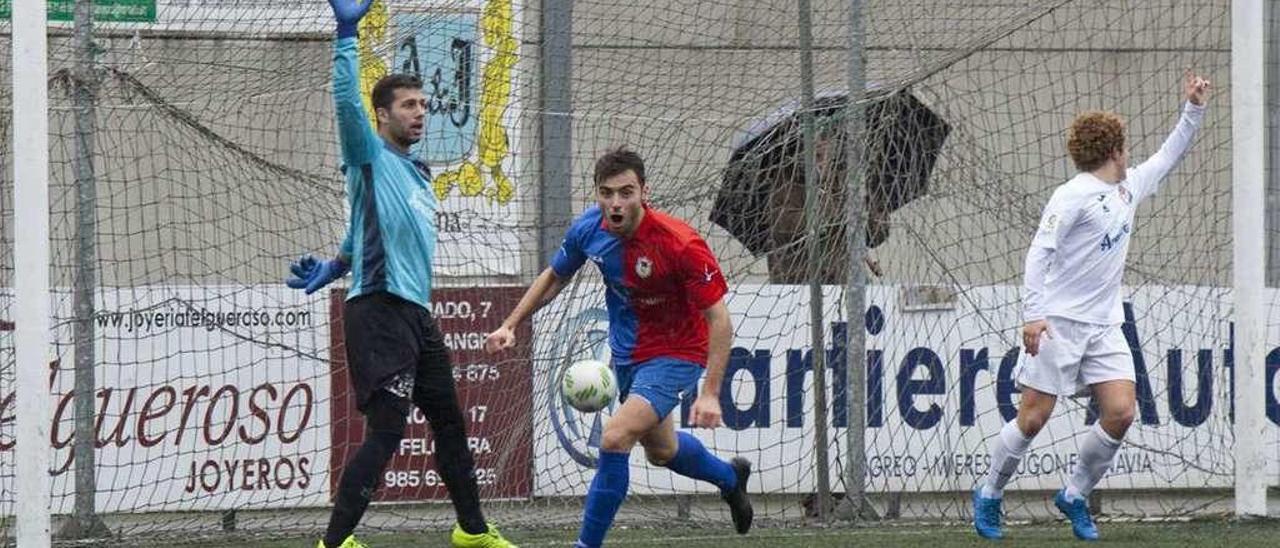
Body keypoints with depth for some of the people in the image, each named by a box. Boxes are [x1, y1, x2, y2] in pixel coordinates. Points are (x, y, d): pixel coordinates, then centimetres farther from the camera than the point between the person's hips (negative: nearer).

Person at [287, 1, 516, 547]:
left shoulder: (419, 176, 20)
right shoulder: (370, 157, -3)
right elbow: (346, 100, -19)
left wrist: (333, 268, 19)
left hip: (417, 315, 9)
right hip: (378, 311, -9)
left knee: (449, 420, 19)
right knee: (386, 430, -16)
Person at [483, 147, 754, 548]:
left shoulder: (680, 244, -31)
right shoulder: (588, 229, -14)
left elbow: (719, 319, -25)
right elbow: (555, 277, 8)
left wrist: (710, 394, -31)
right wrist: (511, 324, 0)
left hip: (674, 353, -7)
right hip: (626, 353, 7)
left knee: (615, 439, -24)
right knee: (661, 451, 26)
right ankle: (730, 477, 57)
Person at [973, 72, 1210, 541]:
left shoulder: (1129, 187, 14)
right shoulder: (1073, 196, -10)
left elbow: (1168, 156, 30)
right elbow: (1039, 251, -15)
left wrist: (1194, 109, 22)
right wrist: (1033, 313, -22)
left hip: (1104, 326, 7)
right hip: (1059, 323, -7)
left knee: (1120, 414, -8)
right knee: (1033, 418, -5)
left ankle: (1074, 495, 9)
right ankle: (989, 494, 14)